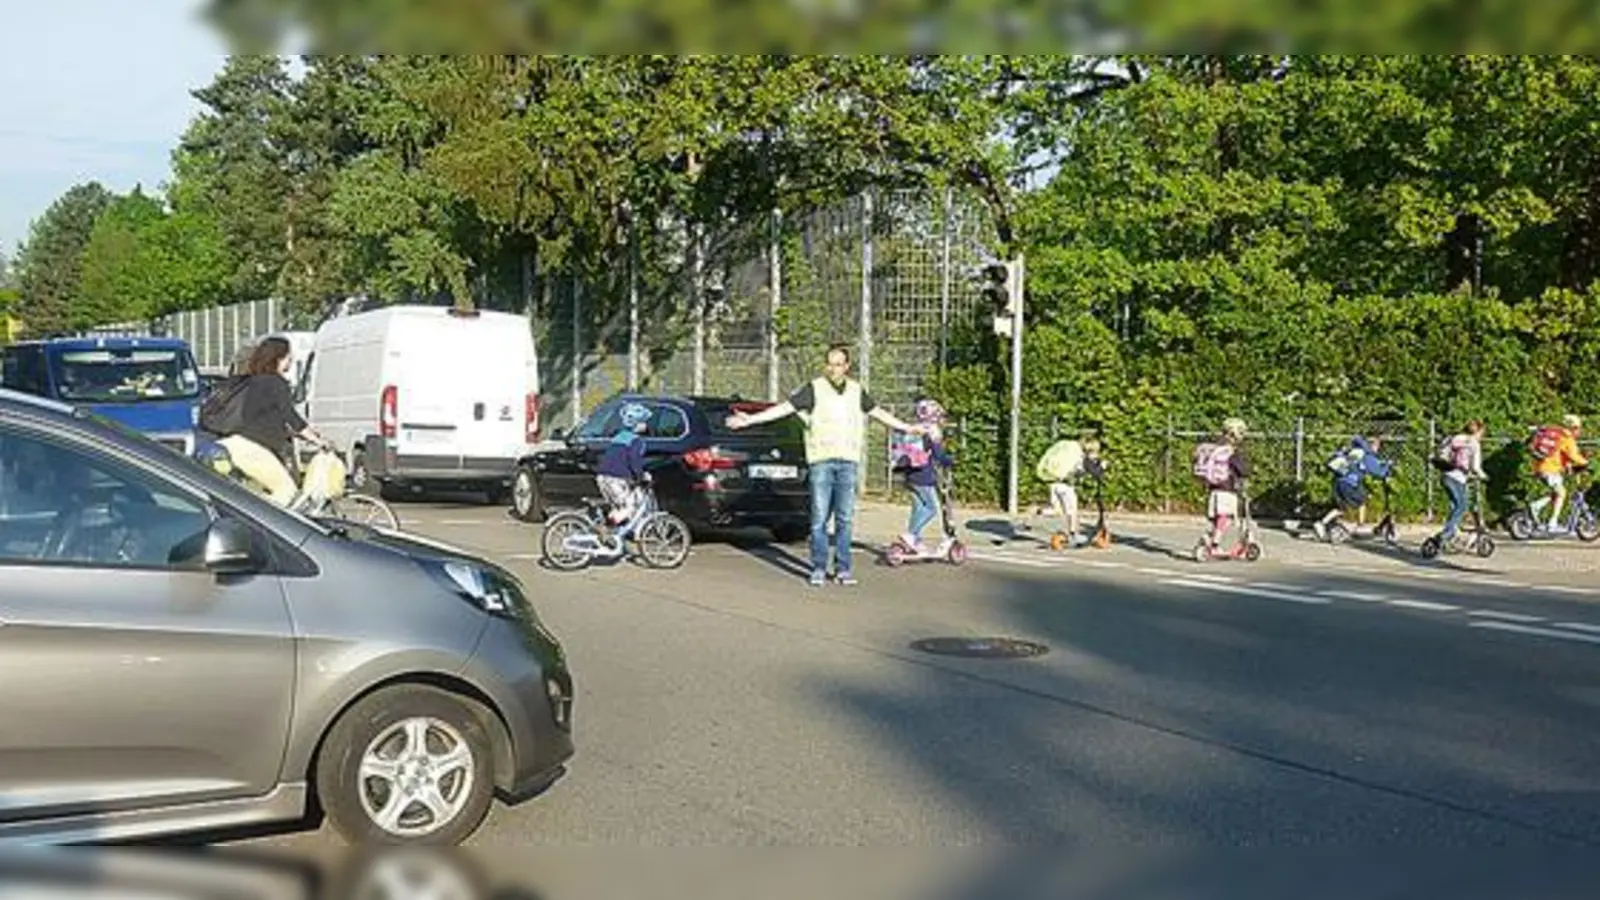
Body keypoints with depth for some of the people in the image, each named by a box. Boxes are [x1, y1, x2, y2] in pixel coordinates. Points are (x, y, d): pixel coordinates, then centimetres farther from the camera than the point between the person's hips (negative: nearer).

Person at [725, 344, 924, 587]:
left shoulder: (857, 391, 12)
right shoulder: (814, 389, 0)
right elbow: (784, 407, -4)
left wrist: (907, 428, 34)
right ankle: (819, 569, 5)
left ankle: (843, 568, 11)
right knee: (819, 518, -3)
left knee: (845, 518, 4)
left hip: (848, 461, 3)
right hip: (821, 460, -3)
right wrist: (750, 419, -13)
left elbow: (878, 412, 26)